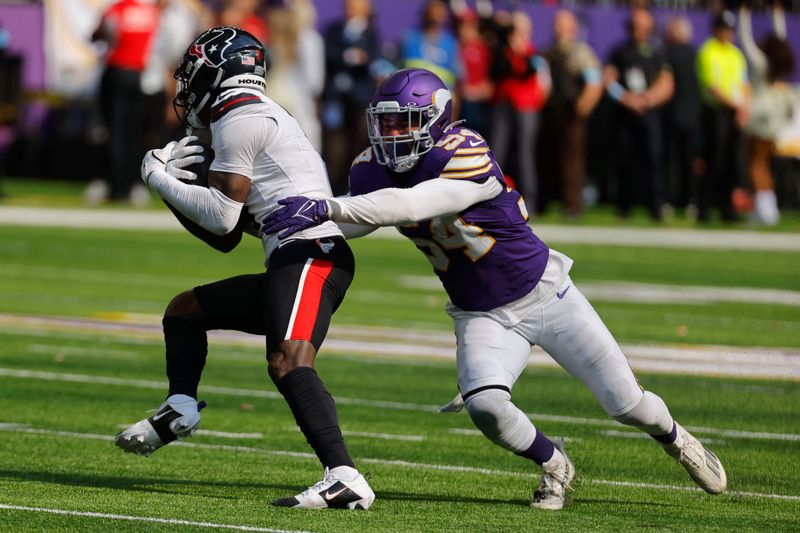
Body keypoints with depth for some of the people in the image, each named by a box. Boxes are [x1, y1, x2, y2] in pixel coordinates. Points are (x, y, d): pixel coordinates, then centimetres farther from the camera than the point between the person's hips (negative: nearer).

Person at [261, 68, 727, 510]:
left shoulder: (468, 159, -30)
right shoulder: (373, 170, -8)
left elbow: (410, 205, -42)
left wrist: (326, 207, -48)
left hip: (544, 292, -4)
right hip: (483, 317, 4)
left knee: (627, 404, 2)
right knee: (485, 406, -24)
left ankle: (674, 438, 39)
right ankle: (553, 464, 6)